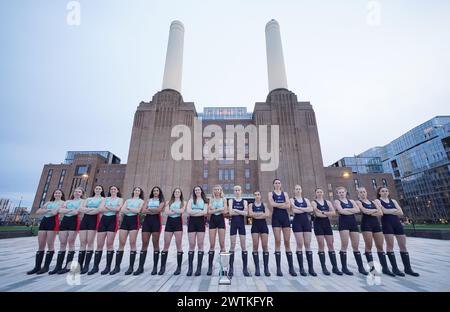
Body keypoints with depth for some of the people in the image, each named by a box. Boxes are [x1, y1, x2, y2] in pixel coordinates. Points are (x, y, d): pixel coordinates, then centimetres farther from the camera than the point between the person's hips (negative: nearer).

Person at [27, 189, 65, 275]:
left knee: (50, 245, -4)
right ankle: (37, 266, 11)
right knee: (40, 245, 5)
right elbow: (38, 212, 12)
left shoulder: (62, 202, 5)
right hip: (44, 221, 6)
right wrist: (48, 210, -4)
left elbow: (55, 212, -11)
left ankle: (46, 266, 2)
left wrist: (44, 211, 5)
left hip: (53, 222, -6)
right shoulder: (48, 202, 23)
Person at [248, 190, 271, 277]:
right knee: (255, 246, -2)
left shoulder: (264, 204, 10)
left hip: (263, 225, 1)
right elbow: (250, 214, -9)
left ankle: (266, 268, 7)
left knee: (265, 246, -1)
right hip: (255, 226, 0)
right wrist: (262, 213, -6)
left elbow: (267, 214, -7)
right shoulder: (251, 205, 9)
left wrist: (256, 215, -9)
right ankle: (257, 268, 5)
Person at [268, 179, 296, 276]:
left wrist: (277, 204, -9)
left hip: (285, 217, 2)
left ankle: (291, 267, 9)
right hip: (276, 217, -2)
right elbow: (271, 204, -11)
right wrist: (283, 204, -6)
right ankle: (278, 268, 4)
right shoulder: (271, 193, 8)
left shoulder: (285, 193, 14)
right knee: (277, 242, -3)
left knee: (287, 242, 2)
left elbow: (288, 206, -1)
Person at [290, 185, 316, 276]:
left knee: (308, 244, 3)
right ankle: (301, 268, 4)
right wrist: (305, 209, -4)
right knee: (300, 244, -3)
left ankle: (311, 268, 8)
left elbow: (311, 209, -4)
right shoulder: (292, 200, 4)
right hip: (297, 222, -3)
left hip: (306, 222, 3)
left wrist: (299, 208, -11)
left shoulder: (306, 199, 14)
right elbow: (294, 210, -13)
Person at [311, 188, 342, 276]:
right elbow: (317, 213, -15)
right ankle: (324, 268, 5)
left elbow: (334, 213, -2)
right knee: (321, 245, -2)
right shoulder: (313, 202, -1)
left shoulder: (328, 202, 11)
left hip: (327, 223, 4)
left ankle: (335, 267, 11)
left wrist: (323, 212, -12)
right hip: (318, 224, -4)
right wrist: (327, 213, -9)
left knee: (331, 245, 4)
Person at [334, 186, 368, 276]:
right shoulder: (337, 201, 3)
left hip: (353, 223, 4)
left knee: (356, 246, 7)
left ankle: (361, 267, 17)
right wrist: (352, 211, -2)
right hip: (343, 223, -4)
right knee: (344, 245, -5)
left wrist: (346, 209, -8)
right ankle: (344, 267, 3)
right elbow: (341, 211, -13)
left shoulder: (351, 201, 16)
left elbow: (358, 210, -1)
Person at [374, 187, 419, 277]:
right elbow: (384, 211, -14)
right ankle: (395, 268, 4)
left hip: (397, 223, 5)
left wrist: (389, 211, -8)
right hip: (386, 223, -5)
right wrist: (395, 210, -2)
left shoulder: (393, 201, 16)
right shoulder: (377, 201, 2)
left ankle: (408, 268, 15)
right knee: (390, 245, -2)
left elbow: (401, 213, 5)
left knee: (403, 246, 5)